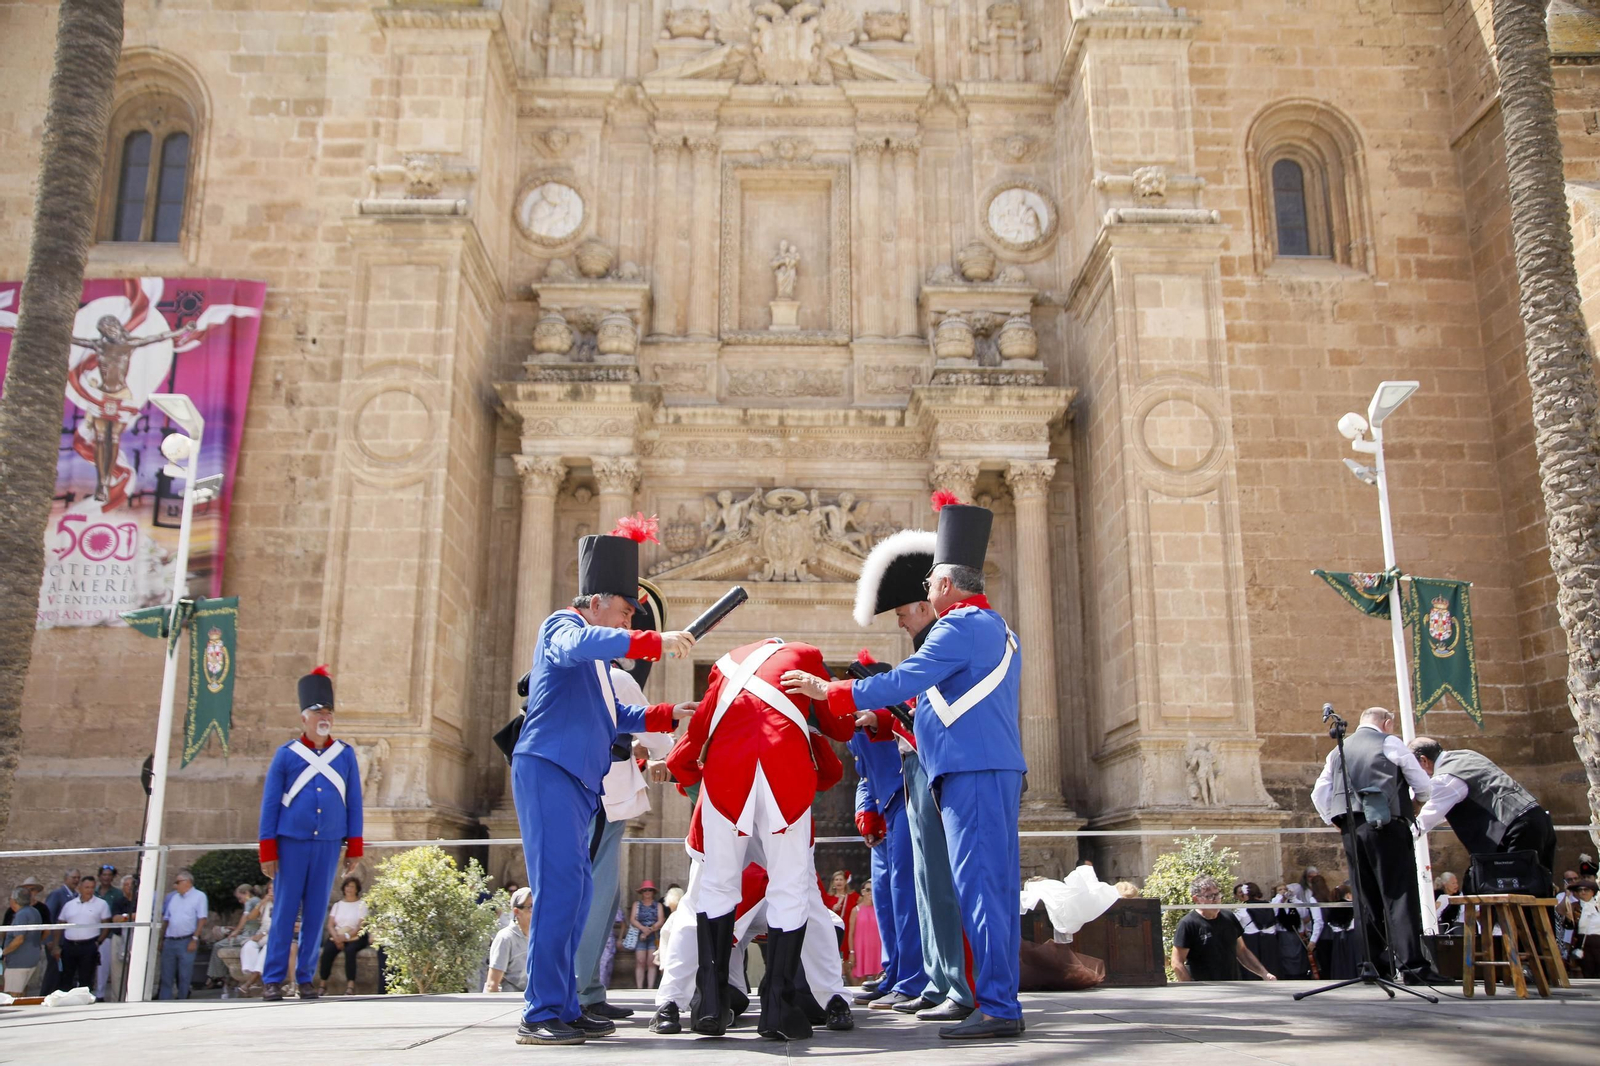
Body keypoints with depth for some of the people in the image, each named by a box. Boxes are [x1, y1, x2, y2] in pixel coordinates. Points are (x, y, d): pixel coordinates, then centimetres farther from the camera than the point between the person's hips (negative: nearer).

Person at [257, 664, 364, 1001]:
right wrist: (267, 851, -3)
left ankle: (306, 977, 14)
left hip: (328, 846, 2)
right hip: (292, 844, -2)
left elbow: (354, 803, 9)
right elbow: (269, 805, 2)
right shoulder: (286, 755, 1)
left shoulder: (346, 754, 7)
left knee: (316, 914, 5)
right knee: (285, 911, 1)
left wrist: (354, 847, 4)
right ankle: (272, 979, 8)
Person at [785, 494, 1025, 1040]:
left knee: (979, 886, -9)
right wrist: (887, 720, 27)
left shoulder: (961, 627, -10)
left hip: (974, 772, -10)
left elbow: (902, 681, -16)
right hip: (997, 769, 10)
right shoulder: (999, 629, 21)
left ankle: (997, 1009, -9)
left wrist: (828, 692, -8)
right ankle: (1002, 1003, 15)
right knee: (994, 887, 10)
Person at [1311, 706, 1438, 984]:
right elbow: (1425, 788, 7)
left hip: (1351, 828, 6)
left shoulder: (1339, 750, 20)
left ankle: (1373, 965, 9)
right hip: (1385, 824, -5)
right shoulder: (1391, 743, 4)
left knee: (1368, 899, 9)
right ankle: (1412, 965, -13)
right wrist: (1414, 796, 27)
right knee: (1400, 895, -7)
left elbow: (1319, 793, 17)